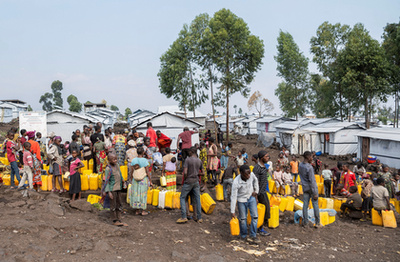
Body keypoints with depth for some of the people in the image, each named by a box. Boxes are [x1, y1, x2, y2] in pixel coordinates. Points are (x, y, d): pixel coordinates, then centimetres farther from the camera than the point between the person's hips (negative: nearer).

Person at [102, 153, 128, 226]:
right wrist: (108, 192, -18)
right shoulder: (108, 169, -14)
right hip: (112, 189, -7)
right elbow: (106, 181, -14)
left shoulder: (117, 165, 6)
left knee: (119, 204, 11)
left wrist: (123, 181, 25)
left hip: (118, 188, 8)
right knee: (113, 205, 2)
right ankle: (114, 221, 11)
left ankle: (119, 220, 19)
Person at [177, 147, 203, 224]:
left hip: (188, 181, -5)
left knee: (182, 198, 5)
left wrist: (185, 179, 0)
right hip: (196, 181, 5)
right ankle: (199, 217, 10)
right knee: (197, 199, 8)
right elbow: (202, 172, 13)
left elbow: (185, 172, -16)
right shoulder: (199, 161, 6)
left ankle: (183, 217, -2)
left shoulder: (188, 159, -10)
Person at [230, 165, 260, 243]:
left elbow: (255, 181, 7)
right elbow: (233, 197, -24)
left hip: (251, 197, 3)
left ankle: (253, 236, 7)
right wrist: (232, 211, -23)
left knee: (255, 216, -2)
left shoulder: (252, 175, -20)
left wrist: (256, 190, 6)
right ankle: (243, 236, 24)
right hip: (241, 199, -3)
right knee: (243, 218, 5)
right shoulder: (236, 182, -30)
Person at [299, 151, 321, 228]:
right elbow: (312, 181, -21)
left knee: (305, 205, 8)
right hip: (312, 188, -6)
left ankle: (305, 222, 12)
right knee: (315, 205, 3)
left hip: (305, 188, 6)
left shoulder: (300, 165, 0)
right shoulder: (309, 167, -22)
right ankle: (317, 223, 9)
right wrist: (315, 193, -16)